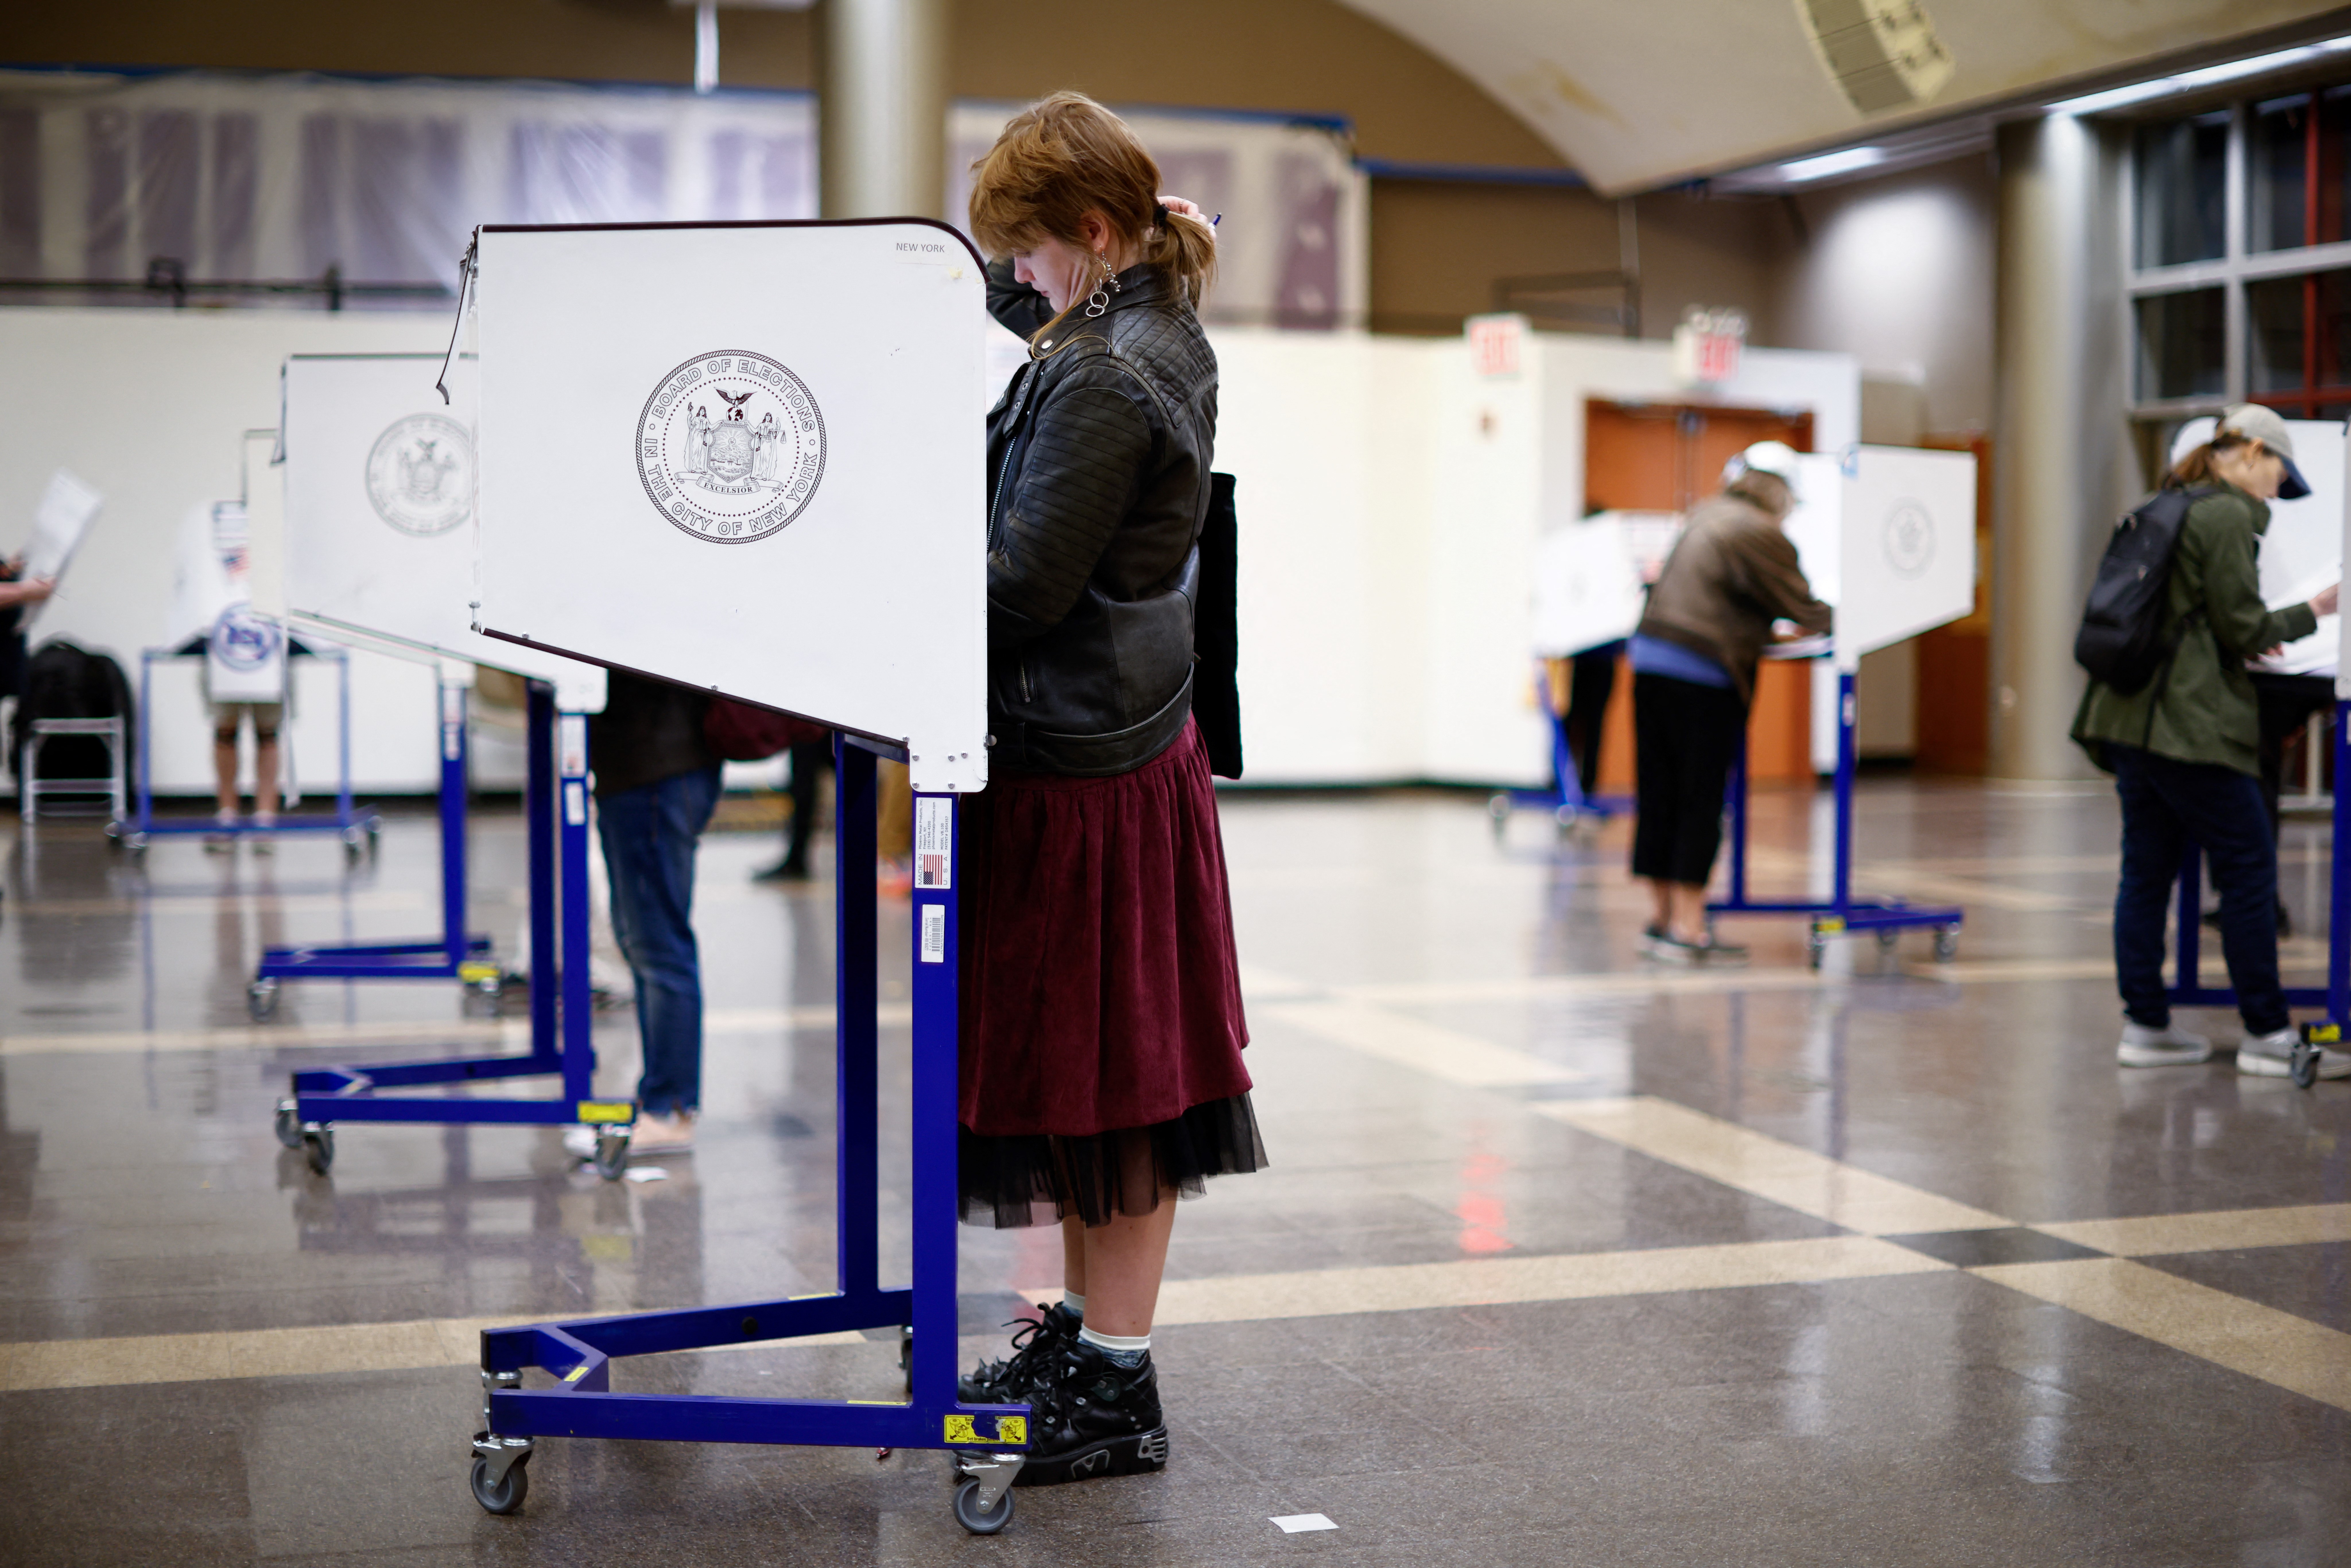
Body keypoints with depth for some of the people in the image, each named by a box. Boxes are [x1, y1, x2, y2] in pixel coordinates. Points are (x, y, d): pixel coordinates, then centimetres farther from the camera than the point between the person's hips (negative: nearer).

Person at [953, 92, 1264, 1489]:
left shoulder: (1105, 377, -19)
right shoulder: (1155, 339, 13)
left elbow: (1024, 587, -21)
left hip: (1087, 767, -10)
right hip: (1109, 743, 10)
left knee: (1100, 1072, -2)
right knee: (1085, 1066, 16)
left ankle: (1116, 1392, 8)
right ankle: (1084, 1338, 27)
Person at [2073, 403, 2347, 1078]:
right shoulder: (2227, 515, -10)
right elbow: (2242, 625, -11)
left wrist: (2248, 643, 25)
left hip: (2132, 713, 9)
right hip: (2189, 724, -9)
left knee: (2147, 869, 9)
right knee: (2250, 867, -2)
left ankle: (2145, 1027, 12)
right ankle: (2266, 1034, 2)